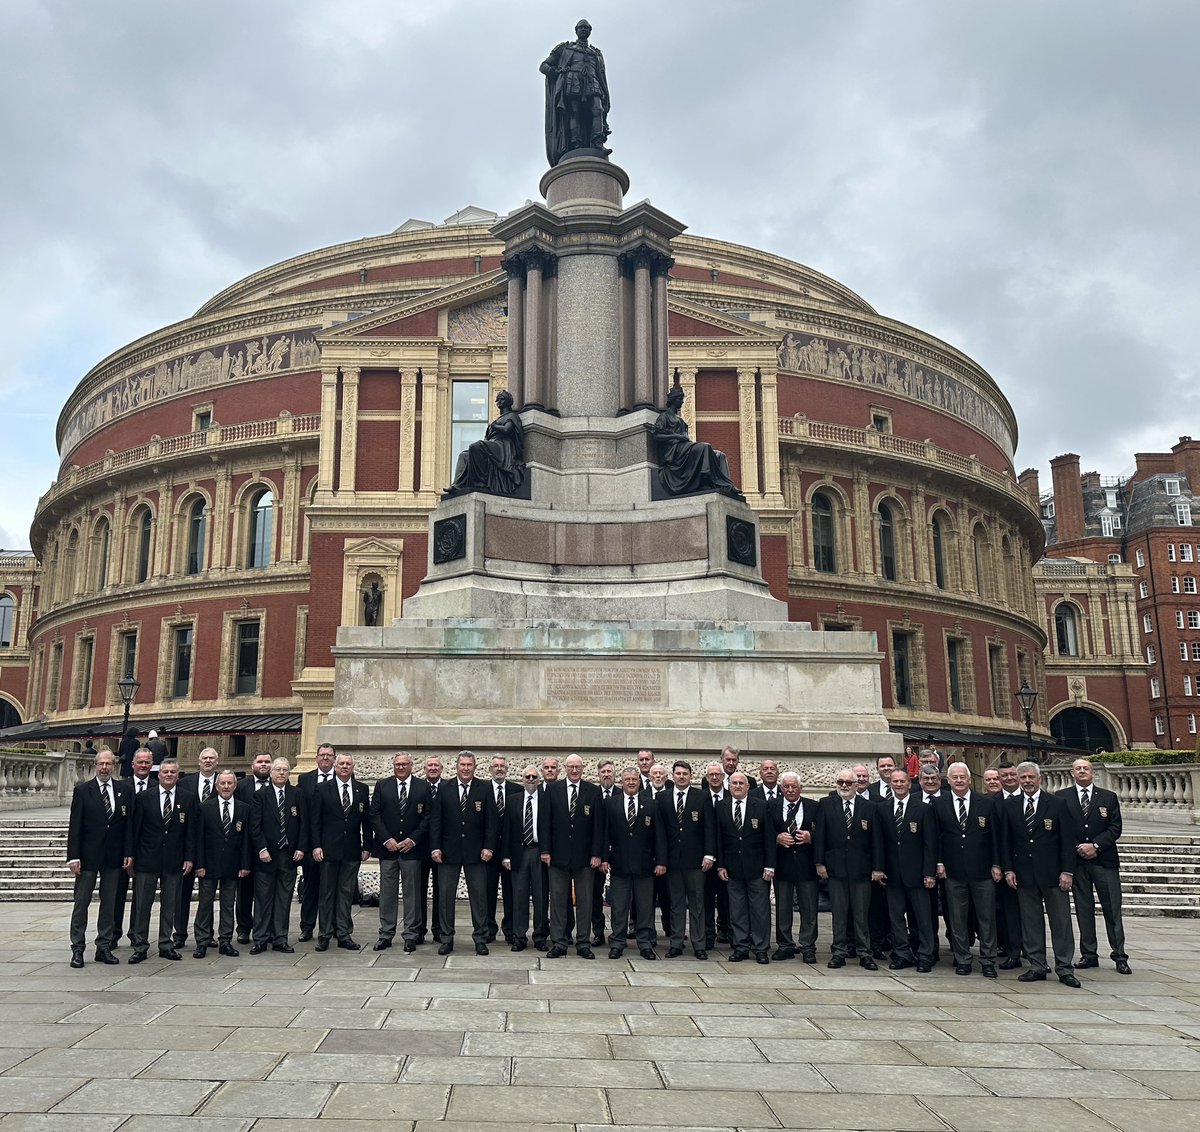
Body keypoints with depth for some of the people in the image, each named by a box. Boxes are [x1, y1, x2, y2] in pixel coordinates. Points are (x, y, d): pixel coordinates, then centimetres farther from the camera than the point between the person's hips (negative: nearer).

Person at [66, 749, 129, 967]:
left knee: (109, 903, 8)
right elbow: (74, 825, -5)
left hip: (114, 856, 2)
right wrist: (73, 856, -11)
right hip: (88, 855, -2)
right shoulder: (82, 790, -2)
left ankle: (104, 947, 16)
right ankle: (77, 949, 11)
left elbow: (129, 823, 5)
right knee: (81, 902, 3)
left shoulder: (124, 790, 5)